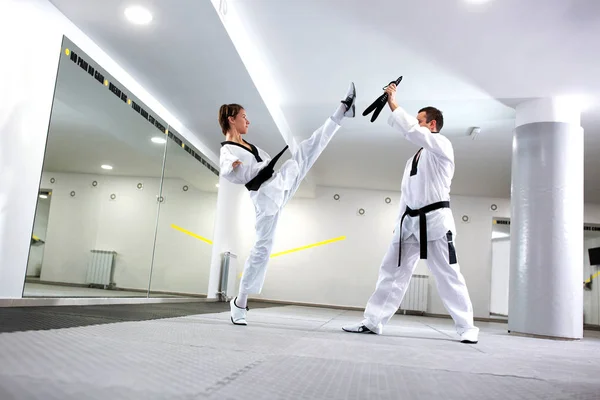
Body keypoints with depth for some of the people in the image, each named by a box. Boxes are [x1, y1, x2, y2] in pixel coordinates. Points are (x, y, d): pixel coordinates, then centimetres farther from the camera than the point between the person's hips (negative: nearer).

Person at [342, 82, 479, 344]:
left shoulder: (442, 146, -4)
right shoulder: (414, 158, 21)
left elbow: (412, 132, -21)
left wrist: (393, 105, -13)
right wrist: (400, 225, 17)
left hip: (435, 220, -7)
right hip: (409, 221, 8)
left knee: (448, 276, -2)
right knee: (392, 271, 4)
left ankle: (467, 328, 10)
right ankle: (372, 322, 8)